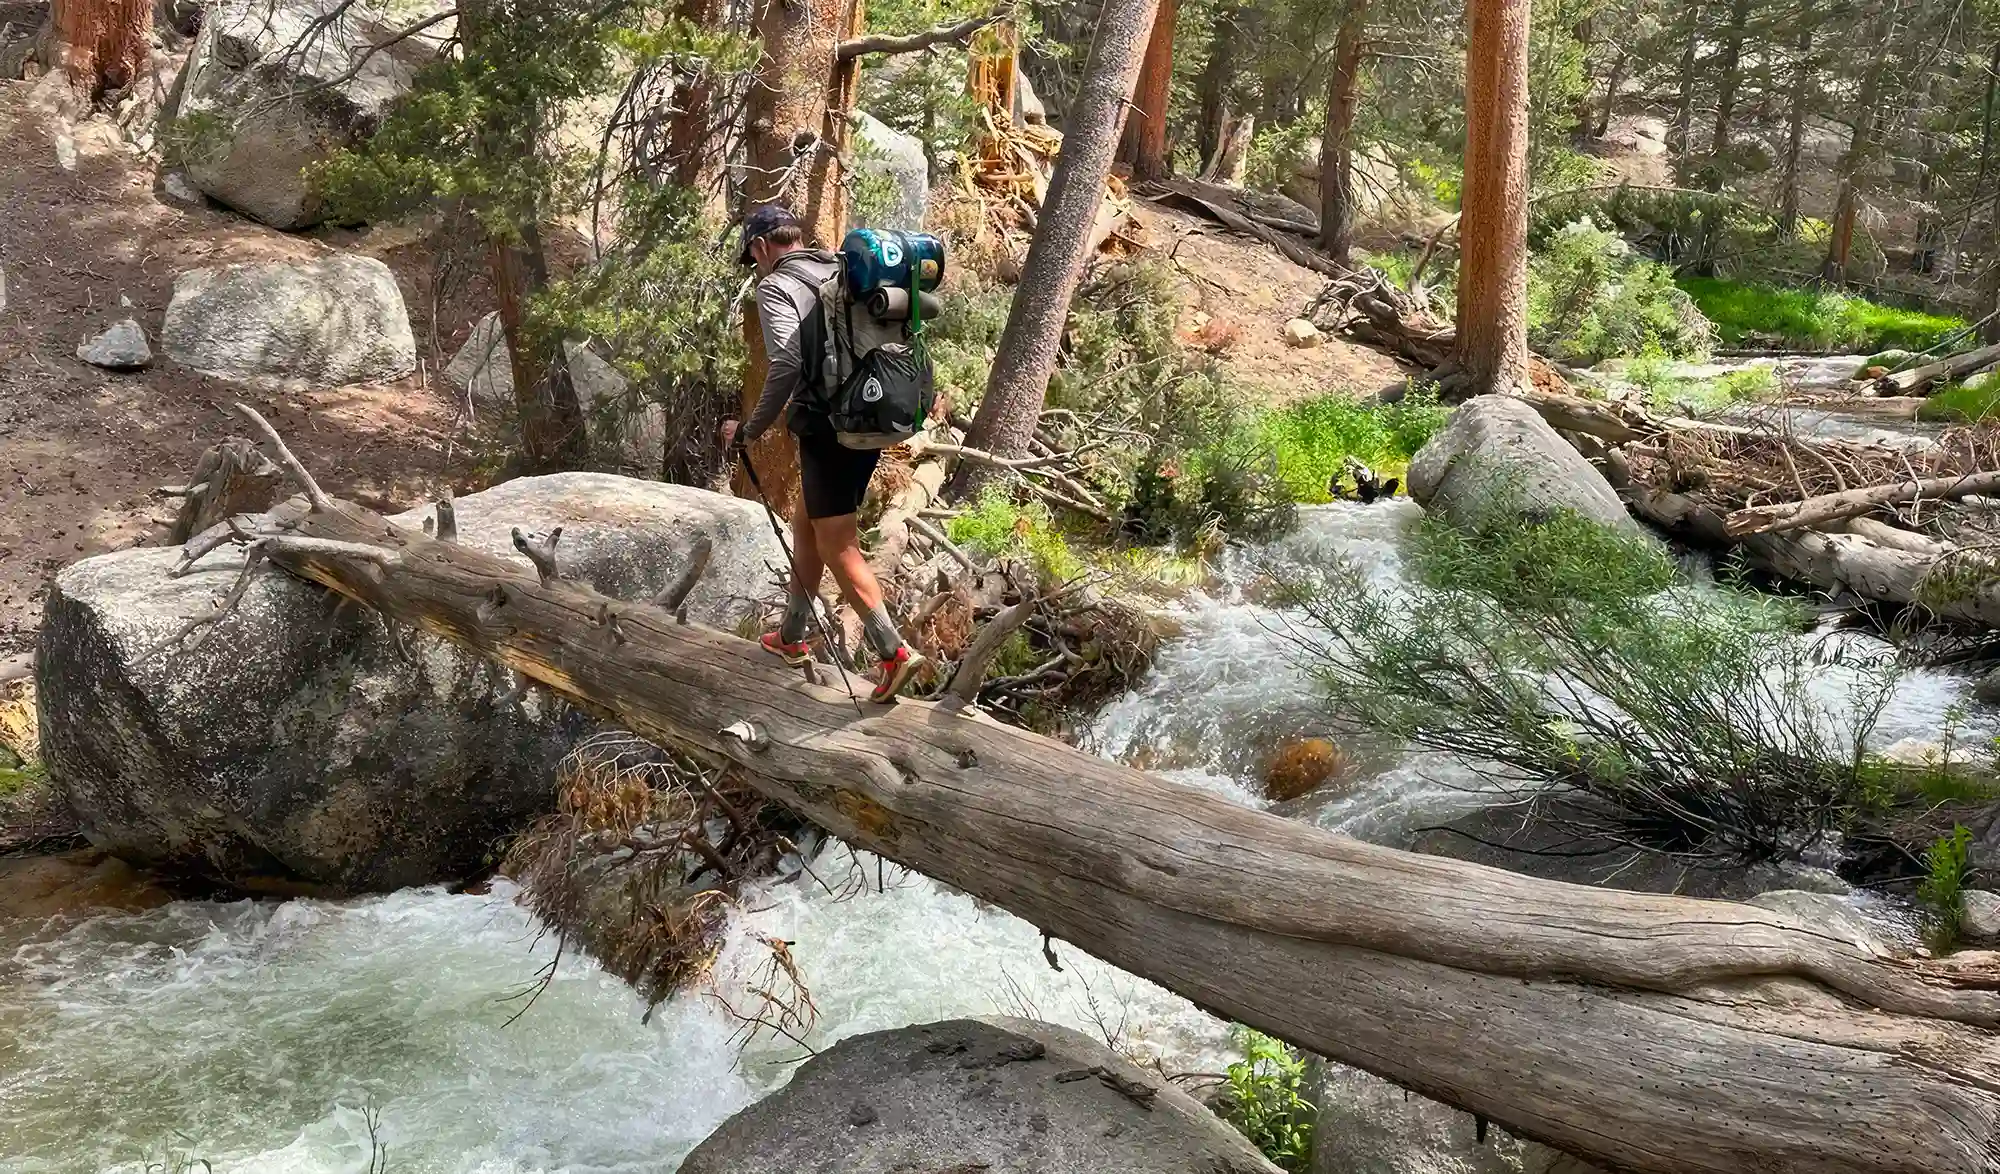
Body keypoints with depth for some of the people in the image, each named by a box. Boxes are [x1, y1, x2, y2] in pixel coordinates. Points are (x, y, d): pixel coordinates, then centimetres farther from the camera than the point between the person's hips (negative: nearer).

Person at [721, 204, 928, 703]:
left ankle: (894, 652, -9)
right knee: (806, 526, 21)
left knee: (837, 546, -2)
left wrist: (750, 430, -11)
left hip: (827, 429, -8)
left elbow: (786, 363, -22)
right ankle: (793, 636, 32)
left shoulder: (776, 285, -6)